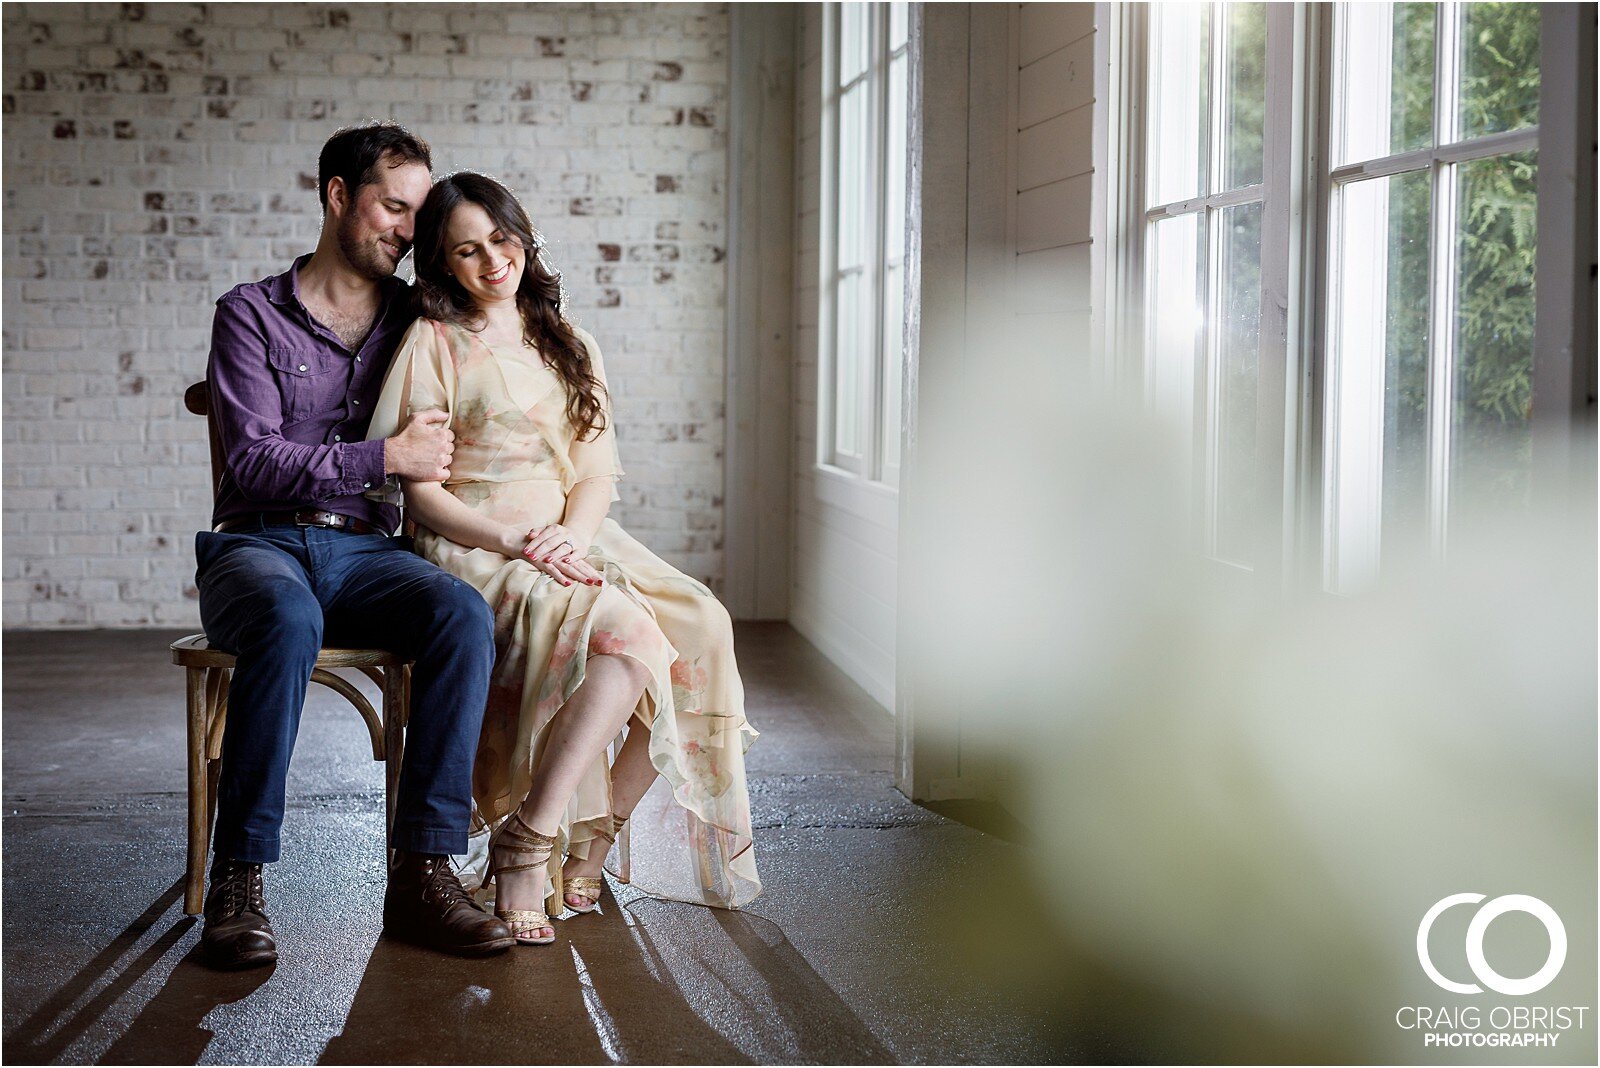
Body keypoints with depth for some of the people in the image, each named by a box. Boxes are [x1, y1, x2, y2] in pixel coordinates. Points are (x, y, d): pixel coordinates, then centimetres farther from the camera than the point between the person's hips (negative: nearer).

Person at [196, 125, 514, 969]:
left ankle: (422, 870, -30)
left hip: (362, 551, 3)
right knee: (288, 620, -39)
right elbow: (253, 457, -8)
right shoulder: (251, 313, 4)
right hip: (257, 542, -3)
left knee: (463, 614, -30)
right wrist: (384, 459, -15)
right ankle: (238, 881, -31)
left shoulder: (419, 319, 15)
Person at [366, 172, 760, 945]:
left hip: (571, 542, 5)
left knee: (702, 627, -22)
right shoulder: (434, 343, 2)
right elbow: (422, 495, -3)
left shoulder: (570, 348, 19)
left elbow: (599, 474, 10)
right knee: (627, 635, -32)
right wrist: (516, 542, -18)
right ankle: (524, 846, -23)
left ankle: (596, 832, -12)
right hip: (474, 554, -5)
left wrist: (571, 537, -12)